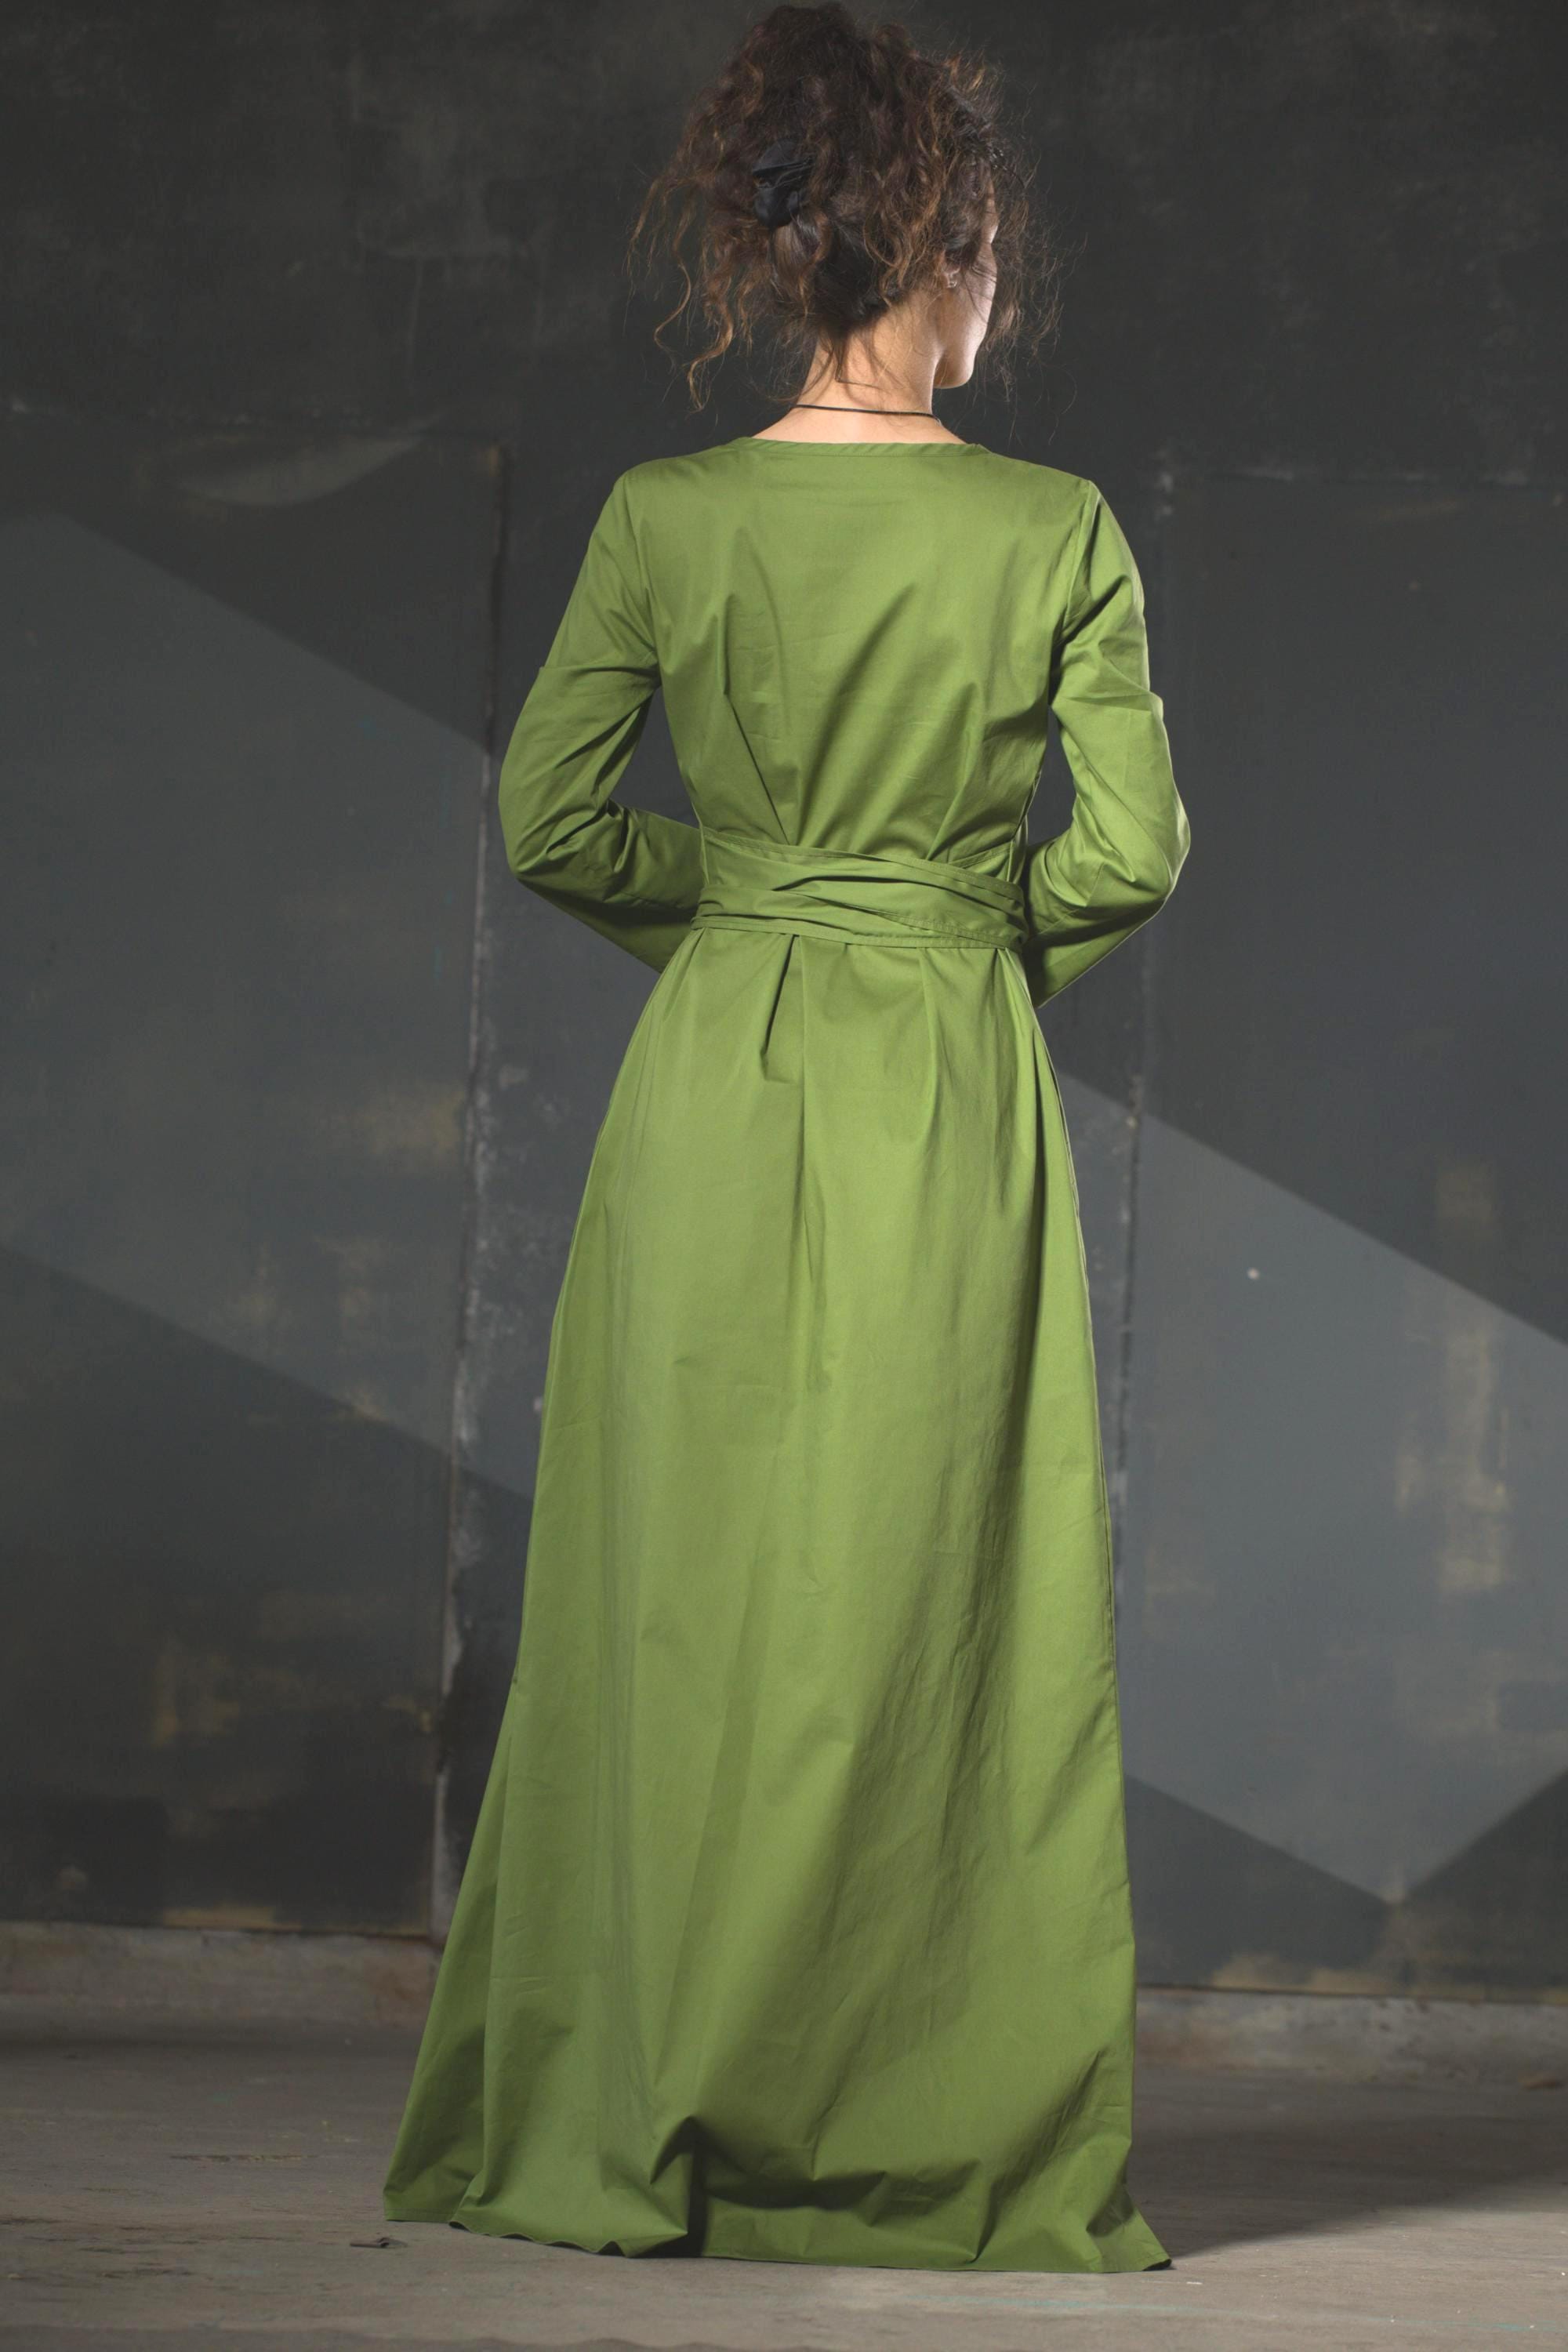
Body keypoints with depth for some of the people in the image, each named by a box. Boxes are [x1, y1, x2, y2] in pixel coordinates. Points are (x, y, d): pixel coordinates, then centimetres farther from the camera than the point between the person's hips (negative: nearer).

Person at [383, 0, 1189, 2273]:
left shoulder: (667, 519, -3)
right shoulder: (1059, 532, -5)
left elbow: (551, 821, -3)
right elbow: (1133, 847, -7)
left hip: (721, 1084, 1)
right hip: (958, 1097, -1)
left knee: (690, 1594, 7)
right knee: (950, 1606, 4)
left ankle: (633, 2128, 10)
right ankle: (949, 2142, 5)